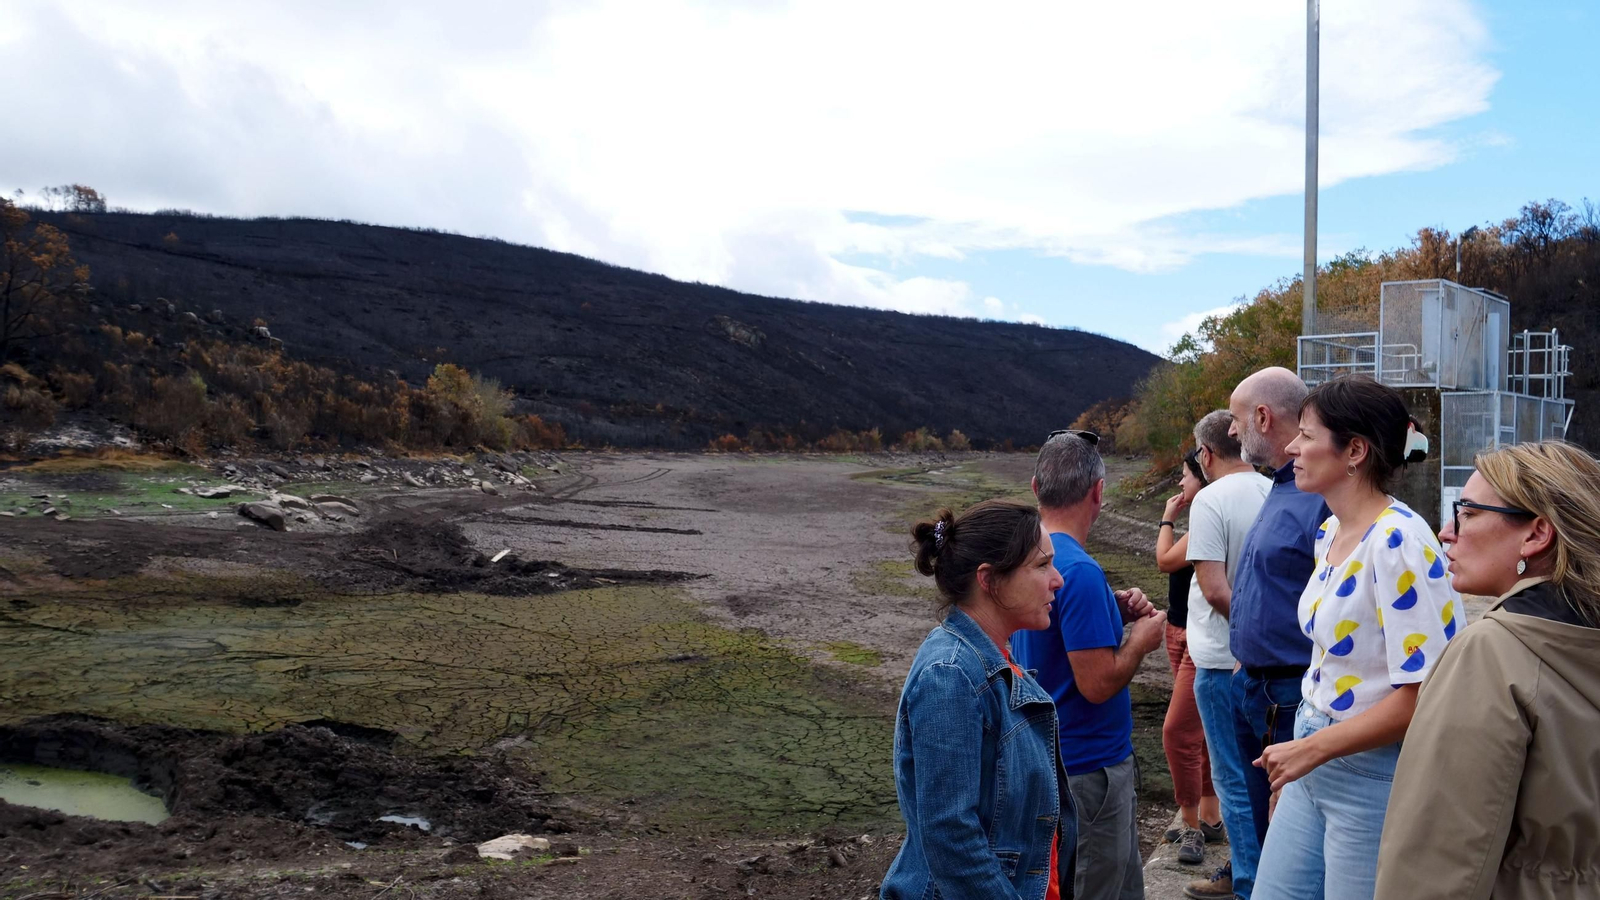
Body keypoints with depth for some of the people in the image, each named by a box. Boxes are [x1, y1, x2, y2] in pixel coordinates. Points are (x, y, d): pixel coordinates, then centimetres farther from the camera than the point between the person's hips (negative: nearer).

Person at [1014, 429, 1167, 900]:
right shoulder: (1080, 571, -26)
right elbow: (1098, 683, -26)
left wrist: (1114, 609, 2)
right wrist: (1142, 640, -9)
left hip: (1047, 753, 9)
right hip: (1088, 767, -9)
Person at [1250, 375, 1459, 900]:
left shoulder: (1398, 542, -21)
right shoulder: (1330, 533, 6)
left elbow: (1423, 693, -24)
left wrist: (1311, 749, -18)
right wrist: (1298, 748, 15)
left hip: (1373, 773, -8)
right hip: (1316, 758, 8)